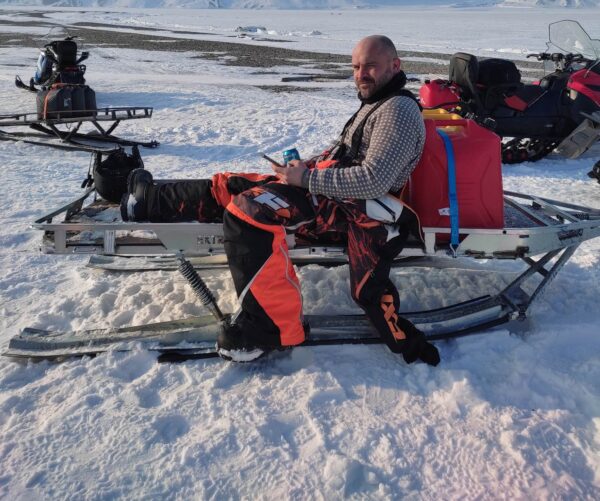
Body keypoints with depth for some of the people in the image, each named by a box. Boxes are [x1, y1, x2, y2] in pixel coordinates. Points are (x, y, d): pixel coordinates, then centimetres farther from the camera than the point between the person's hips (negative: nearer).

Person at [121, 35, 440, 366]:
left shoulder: (399, 110, -13)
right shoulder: (376, 102, 18)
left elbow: (372, 180, -24)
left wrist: (308, 178, -18)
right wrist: (307, 165, 11)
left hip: (354, 209, -10)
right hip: (336, 187, 10)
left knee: (247, 210, -29)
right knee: (228, 186, 8)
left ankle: (268, 327, -25)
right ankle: (148, 201, 24)